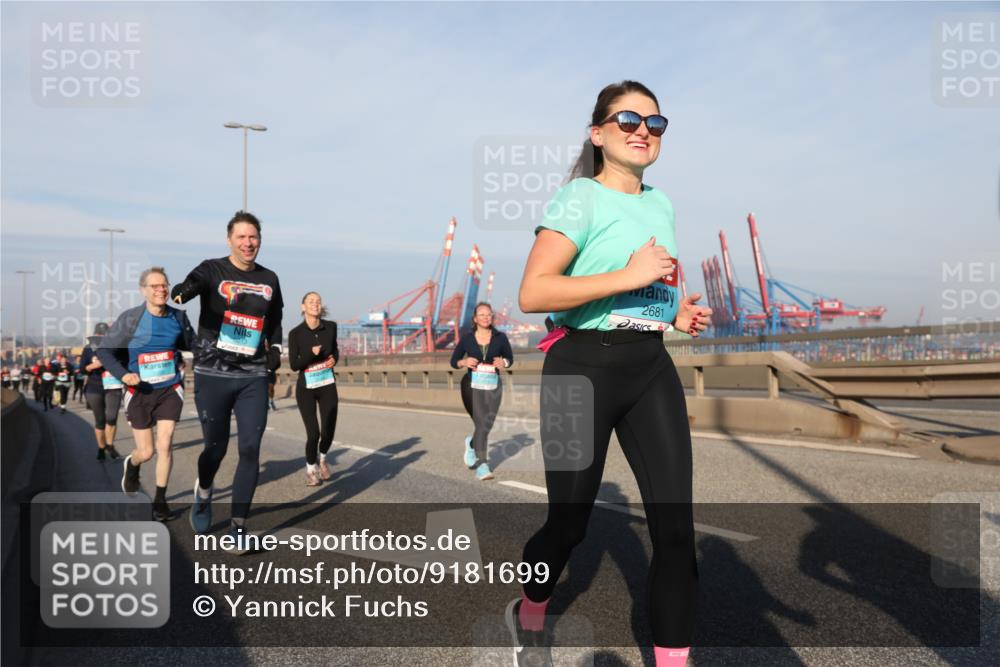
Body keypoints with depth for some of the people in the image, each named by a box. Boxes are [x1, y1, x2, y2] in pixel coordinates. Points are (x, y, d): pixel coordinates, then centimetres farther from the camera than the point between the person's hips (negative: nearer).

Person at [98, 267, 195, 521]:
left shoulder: (178, 316, -3)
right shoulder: (130, 318, -11)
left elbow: (192, 345, 11)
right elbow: (104, 351, -7)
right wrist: (123, 374, -23)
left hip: (170, 389, 1)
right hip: (140, 392, -1)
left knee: (164, 445, -5)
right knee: (146, 452, 5)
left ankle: (160, 499, 15)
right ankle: (131, 465, 44)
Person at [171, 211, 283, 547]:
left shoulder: (269, 279, 11)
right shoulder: (213, 270, -2)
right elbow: (192, 283, -24)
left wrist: (275, 348, 10)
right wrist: (182, 292, -47)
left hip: (253, 378, 3)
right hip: (213, 375, -3)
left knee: (250, 450, -3)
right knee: (216, 446, 6)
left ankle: (238, 525, 9)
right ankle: (203, 493, 40)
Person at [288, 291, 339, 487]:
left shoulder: (330, 327, -3)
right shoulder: (295, 333, -11)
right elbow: (294, 365, -12)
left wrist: (334, 358, -5)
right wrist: (312, 354, -27)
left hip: (328, 386, 3)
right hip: (306, 389, -2)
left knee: (328, 431, 0)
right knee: (313, 433, -8)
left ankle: (322, 458, 35)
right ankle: (310, 469, 21)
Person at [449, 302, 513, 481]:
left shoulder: (500, 337, 2)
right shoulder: (467, 339, 1)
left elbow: (510, 358, 12)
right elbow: (453, 361, 7)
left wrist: (503, 362, -11)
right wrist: (464, 362, -14)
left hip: (493, 385, 2)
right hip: (473, 385, -2)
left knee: (487, 424, 9)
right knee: (481, 423, -10)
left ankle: (472, 443, 42)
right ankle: (481, 465, -3)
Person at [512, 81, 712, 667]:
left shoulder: (662, 205, 15)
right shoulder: (580, 197, -7)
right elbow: (533, 293, -19)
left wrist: (676, 314, 9)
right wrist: (629, 276, -22)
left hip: (651, 367, 6)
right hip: (583, 366, -6)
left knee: (676, 525, -2)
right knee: (570, 521, 6)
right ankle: (529, 615, 37)